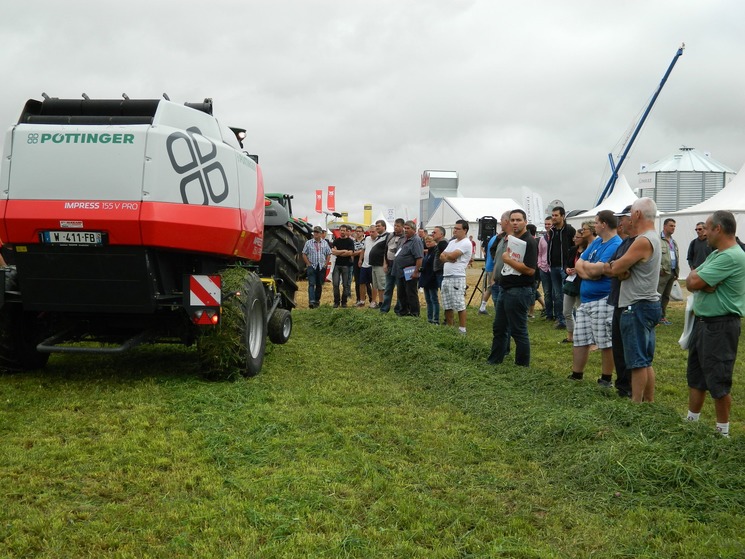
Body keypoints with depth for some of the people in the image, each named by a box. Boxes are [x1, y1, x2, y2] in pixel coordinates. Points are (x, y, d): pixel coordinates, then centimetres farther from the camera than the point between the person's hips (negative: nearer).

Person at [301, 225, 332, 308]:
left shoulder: (325, 243, 8)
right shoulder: (308, 243, 2)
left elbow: (328, 254, 12)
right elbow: (304, 254, 4)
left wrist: (326, 264, 1)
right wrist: (308, 264, -5)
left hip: (322, 267, 3)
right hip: (311, 266, -3)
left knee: (319, 285, 7)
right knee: (311, 284, -13)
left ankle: (317, 301, 18)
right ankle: (311, 301, -21)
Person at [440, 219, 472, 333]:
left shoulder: (466, 243, -8)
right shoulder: (452, 242, 19)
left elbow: (452, 255, -17)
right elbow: (441, 257, 12)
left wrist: (445, 254, 3)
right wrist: (449, 258, -8)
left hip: (457, 277, -9)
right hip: (446, 277, 9)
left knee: (459, 306, -7)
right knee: (447, 306, 12)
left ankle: (462, 330, -3)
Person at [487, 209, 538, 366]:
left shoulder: (529, 242, -14)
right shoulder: (510, 239, 13)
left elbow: (530, 270, -23)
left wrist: (509, 260, -17)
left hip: (519, 291, -9)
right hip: (506, 289, 9)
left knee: (519, 331, -1)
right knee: (499, 328, 17)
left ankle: (523, 365, 10)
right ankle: (494, 360, 28)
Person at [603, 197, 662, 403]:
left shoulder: (643, 241, -18)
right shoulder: (654, 238, 15)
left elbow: (615, 269, -17)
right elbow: (619, 270, 10)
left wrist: (609, 267, 4)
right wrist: (621, 269, -11)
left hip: (637, 307, -10)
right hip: (648, 304, 10)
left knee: (637, 361, -5)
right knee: (646, 361, 14)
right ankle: (649, 401, 19)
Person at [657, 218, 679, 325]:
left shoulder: (674, 242, 19)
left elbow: (677, 258, 23)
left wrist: (677, 272, 16)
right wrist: (660, 268, -17)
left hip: (672, 272, 8)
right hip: (662, 272, -8)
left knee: (666, 296, 12)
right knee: (658, 295, -9)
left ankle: (663, 316, 18)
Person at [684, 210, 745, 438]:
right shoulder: (715, 254, 12)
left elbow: (694, 282, -23)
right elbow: (691, 281, 7)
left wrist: (696, 276, -2)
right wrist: (703, 281, -13)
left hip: (720, 327, -10)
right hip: (702, 322, 10)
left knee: (718, 382, -2)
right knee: (696, 376, 17)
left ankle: (723, 432, 9)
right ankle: (691, 422, 29)